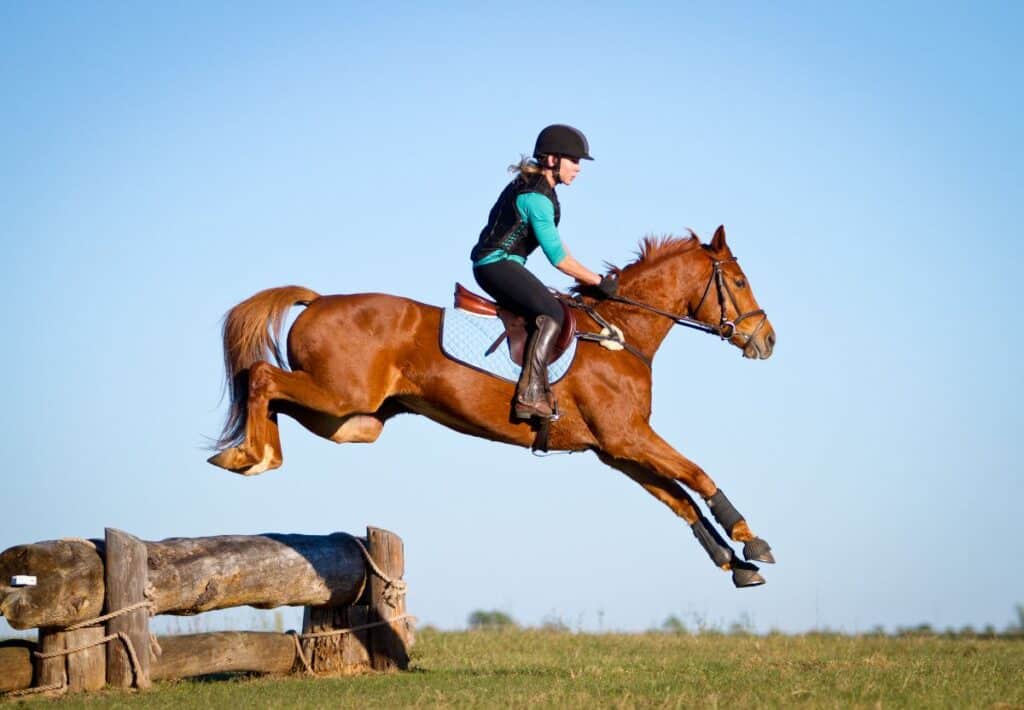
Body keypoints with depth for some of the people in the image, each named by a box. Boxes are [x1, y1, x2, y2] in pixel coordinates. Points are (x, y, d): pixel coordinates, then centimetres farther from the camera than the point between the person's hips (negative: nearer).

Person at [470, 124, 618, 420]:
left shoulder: (537, 189, 15)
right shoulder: (536, 198, -17)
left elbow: (555, 243, 24)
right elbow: (557, 257, -19)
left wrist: (587, 279, 18)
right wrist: (598, 281, -12)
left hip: (494, 265, 11)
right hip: (498, 264, -11)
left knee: (549, 307, 19)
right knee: (552, 312, -23)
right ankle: (531, 393, -32)